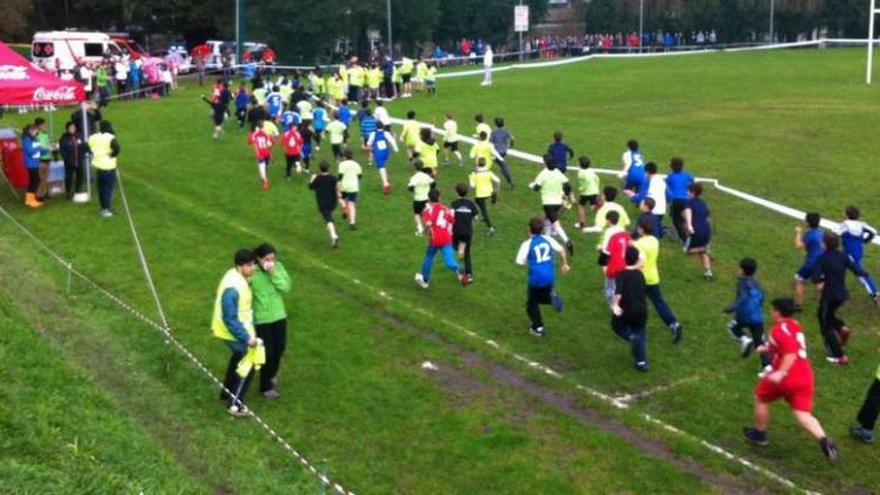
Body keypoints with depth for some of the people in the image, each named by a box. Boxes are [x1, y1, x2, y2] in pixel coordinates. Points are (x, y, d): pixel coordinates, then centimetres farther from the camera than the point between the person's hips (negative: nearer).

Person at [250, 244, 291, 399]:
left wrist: (274, 273, -20)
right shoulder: (252, 272, -18)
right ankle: (266, 387, 19)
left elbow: (286, 287, -13)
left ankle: (272, 374, 48)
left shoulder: (278, 267, -5)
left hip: (279, 316, 5)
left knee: (279, 347, 19)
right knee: (267, 352, 1)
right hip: (261, 319, -5)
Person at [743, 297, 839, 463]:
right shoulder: (795, 326, 16)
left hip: (785, 378, -7)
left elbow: (791, 352, -26)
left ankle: (759, 434, 32)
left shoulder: (780, 329, -12)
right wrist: (769, 349, 34)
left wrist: (781, 372, -33)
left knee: (761, 397, 18)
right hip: (805, 378, 7)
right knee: (803, 414, 2)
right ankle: (824, 441, -22)